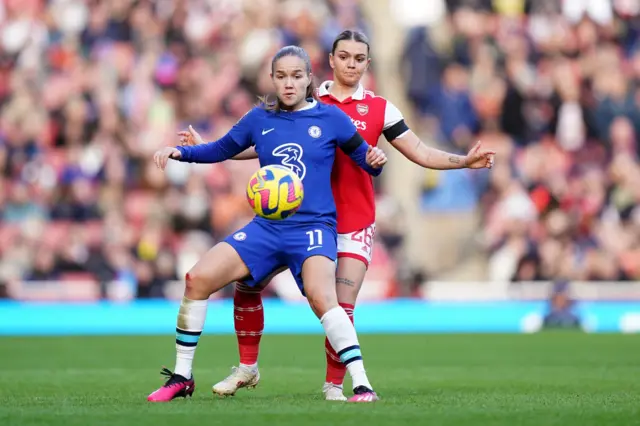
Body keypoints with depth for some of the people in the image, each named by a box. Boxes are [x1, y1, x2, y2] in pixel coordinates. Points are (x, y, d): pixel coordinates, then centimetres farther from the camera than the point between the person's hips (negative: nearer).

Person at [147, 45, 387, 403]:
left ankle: (362, 385, -29)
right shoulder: (260, 119, 6)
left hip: (314, 227, -4)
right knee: (198, 279, -8)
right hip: (267, 228, 4)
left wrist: (376, 161, -20)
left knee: (321, 296, -33)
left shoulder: (330, 118, -2)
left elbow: (365, 158, 3)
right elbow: (221, 150, 18)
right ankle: (181, 378, 6)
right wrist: (180, 152, 2)